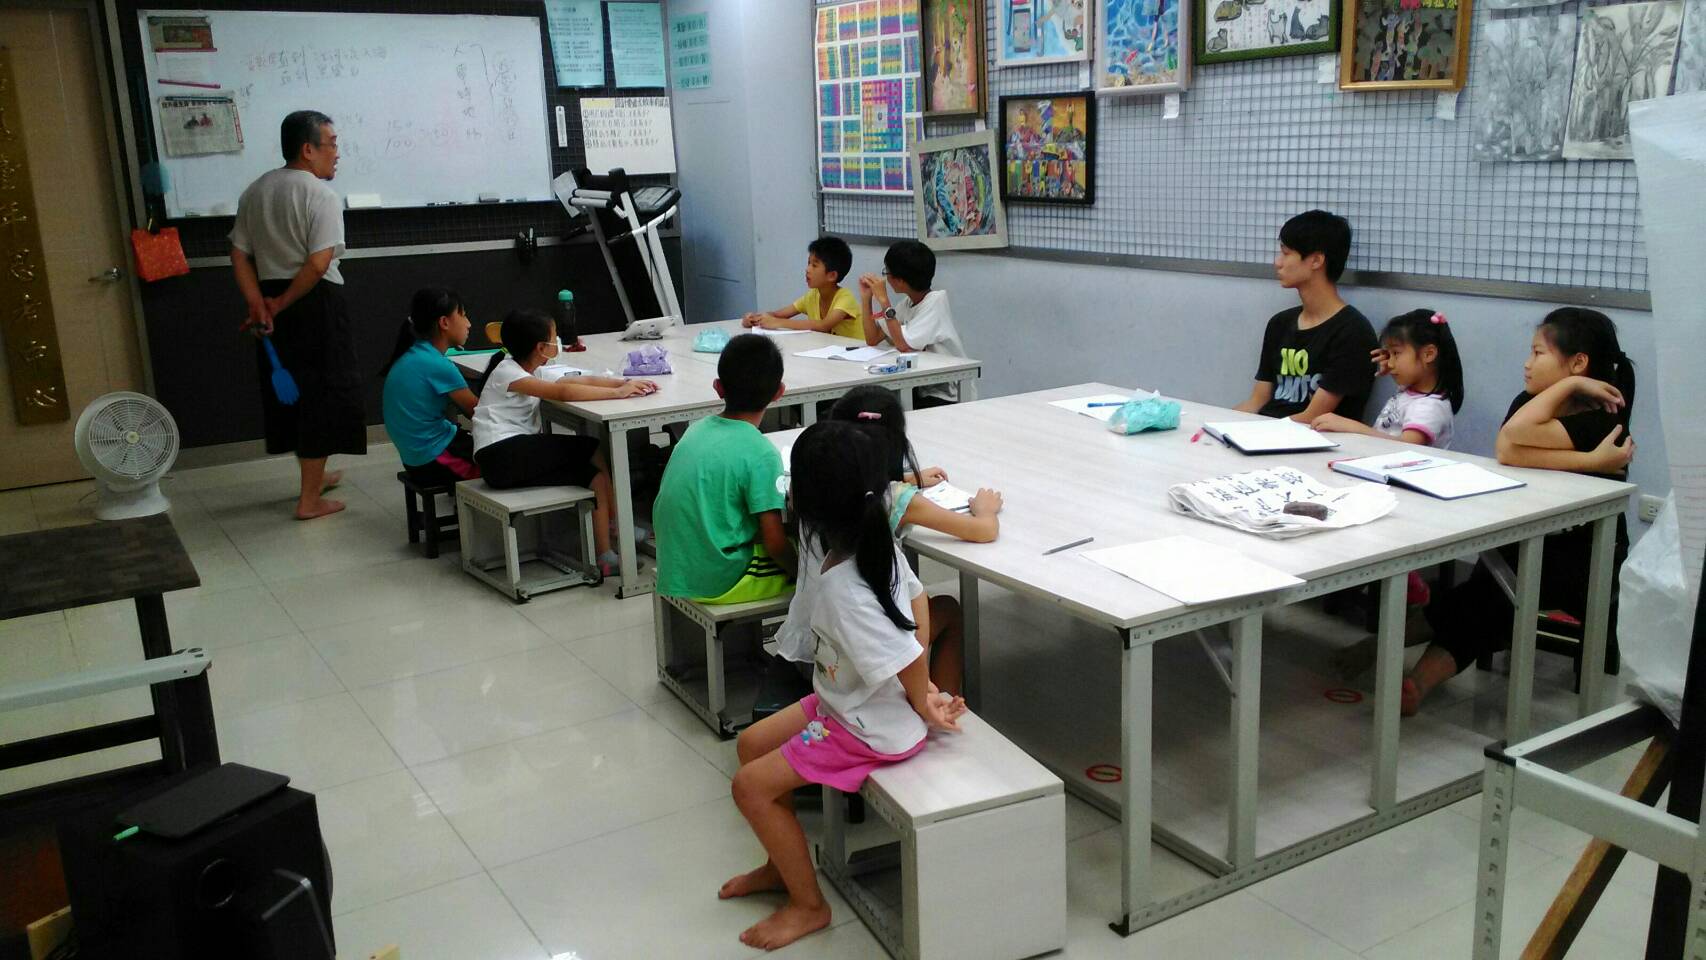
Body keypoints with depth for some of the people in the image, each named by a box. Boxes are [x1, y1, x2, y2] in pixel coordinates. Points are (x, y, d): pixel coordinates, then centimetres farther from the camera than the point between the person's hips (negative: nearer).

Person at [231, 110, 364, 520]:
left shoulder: (255, 191, 11)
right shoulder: (322, 195, -13)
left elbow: (239, 255, 6)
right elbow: (318, 263, -22)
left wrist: (258, 304, -2)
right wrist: (282, 304, -13)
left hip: (272, 302, 8)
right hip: (315, 304, -8)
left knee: (291, 390, 19)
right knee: (321, 394, 1)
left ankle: (315, 476, 37)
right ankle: (310, 499, 4)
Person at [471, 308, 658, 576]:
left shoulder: (536, 370, 12)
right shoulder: (507, 371, -13)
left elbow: (584, 381, 3)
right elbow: (563, 392, -26)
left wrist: (627, 383, -13)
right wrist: (617, 393, -25)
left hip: (520, 456, 9)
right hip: (500, 456, -9)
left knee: (597, 477, -7)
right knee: (594, 451, -16)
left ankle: (606, 558, -6)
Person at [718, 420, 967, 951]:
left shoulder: (843, 590, -35)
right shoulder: (878, 543, -10)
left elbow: (909, 660, -30)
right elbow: (916, 599, 4)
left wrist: (923, 705, -8)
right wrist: (923, 690, 5)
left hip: (873, 728, -9)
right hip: (844, 702, 9)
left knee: (751, 786, -3)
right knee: (751, 744, 17)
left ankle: (808, 904, 14)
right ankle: (782, 864, 34)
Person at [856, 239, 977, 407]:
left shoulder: (936, 300, -16)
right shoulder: (906, 304, 6)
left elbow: (903, 345, -25)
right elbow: (873, 339, 6)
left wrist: (883, 300, -21)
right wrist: (866, 298, -1)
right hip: (923, 390, 7)